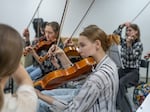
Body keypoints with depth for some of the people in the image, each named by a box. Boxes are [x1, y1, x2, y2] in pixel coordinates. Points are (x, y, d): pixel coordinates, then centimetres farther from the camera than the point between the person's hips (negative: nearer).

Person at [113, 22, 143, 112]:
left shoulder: (139, 44, -6)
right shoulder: (124, 41, 9)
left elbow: (131, 57, -17)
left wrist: (129, 44, -28)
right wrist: (122, 26, -9)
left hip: (133, 72, -5)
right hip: (123, 69, 5)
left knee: (120, 83, -35)